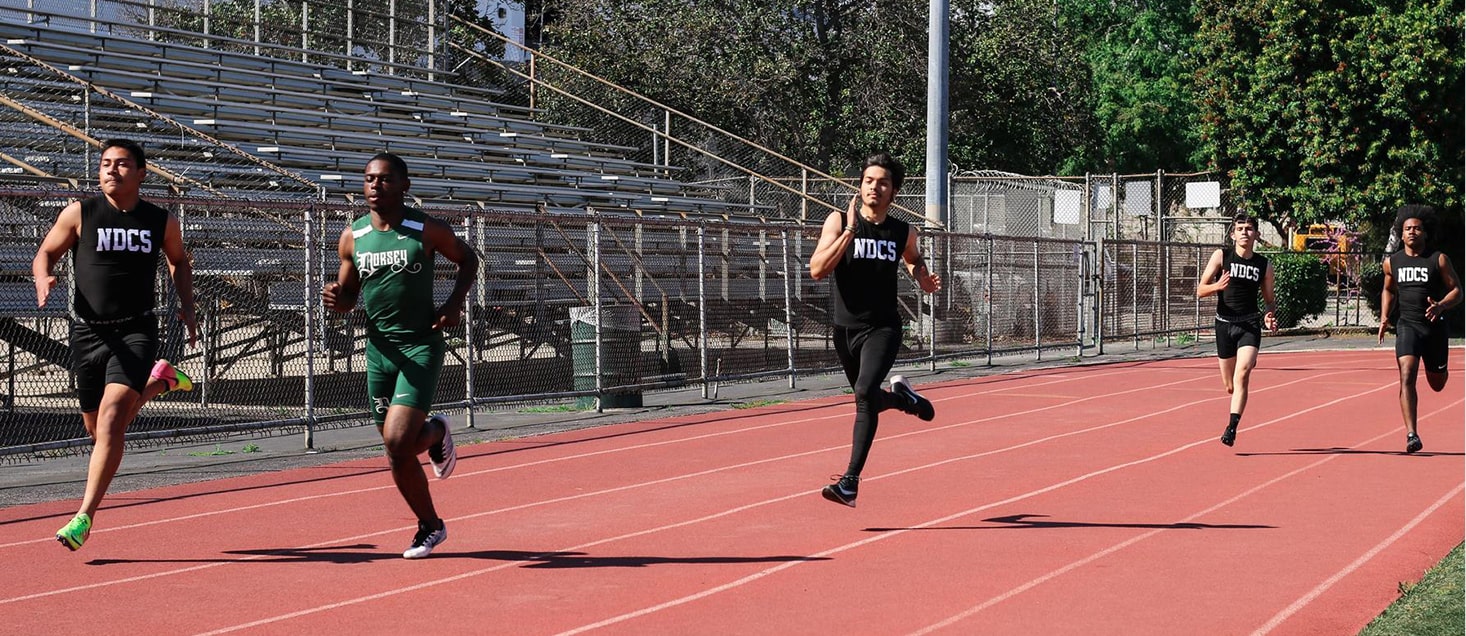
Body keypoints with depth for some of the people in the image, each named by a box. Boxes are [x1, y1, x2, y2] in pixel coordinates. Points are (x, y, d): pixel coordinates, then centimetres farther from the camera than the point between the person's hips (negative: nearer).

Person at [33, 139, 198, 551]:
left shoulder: (163, 222, 4)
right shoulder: (79, 214, -1)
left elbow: (179, 261, 23)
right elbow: (44, 254, 8)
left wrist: (187, 305, 10)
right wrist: (43, 279, -14)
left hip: (135, 332, -2)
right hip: (87, 332, 2)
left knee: (111, 419, -19)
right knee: (97, 428, 13)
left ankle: (85, 516, -16)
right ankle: (159, 382, 43)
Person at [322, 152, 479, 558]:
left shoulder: (426, 231, -5)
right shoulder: (352, 237, 4)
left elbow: (467, 259, 10)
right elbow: (349, 295, 14)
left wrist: (455, 303, -4)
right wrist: (337, 299, -10)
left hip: (422, 345, -4)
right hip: (380, 347, 4)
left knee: (397, 441, -18)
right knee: (398, 452, 7)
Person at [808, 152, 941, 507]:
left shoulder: (903, 233, 1)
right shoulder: (839, 222, -6)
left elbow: (913, 259, 26)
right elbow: (817, 270, -19)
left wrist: (923, 279, 3)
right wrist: (850, 231, -25)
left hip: (883, 327, -2)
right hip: (846, 328, 2)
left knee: (865, 392, -25)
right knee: (867, 400, 18)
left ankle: (851, 482, -25)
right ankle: (902, 396, 55)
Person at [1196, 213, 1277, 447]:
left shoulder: (1264, 265, 5)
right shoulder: (1221, 256, 1)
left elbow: (1269, 300, 17)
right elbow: (1200, 290, -1)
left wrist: (1270, 316, -6)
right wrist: (1217, 286, -23)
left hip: (1250, 325, -1)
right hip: (1224, 324, 1)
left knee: (1242, 375, -23)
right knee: (1230, 386, 9)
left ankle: (1232, 428, -22)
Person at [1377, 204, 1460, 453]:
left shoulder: (1439, 260, -3)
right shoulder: (1392, 262, 5)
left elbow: (1457, 290, -1)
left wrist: (1441, 306, -20)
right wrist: (1384, 318, 9)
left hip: (1435, 327, 0)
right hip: (1407, 326, 0)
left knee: (1437, 384, 14)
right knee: (1407, 376, -20)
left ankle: (1438, 369, 55)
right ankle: (1411, 434, -25)